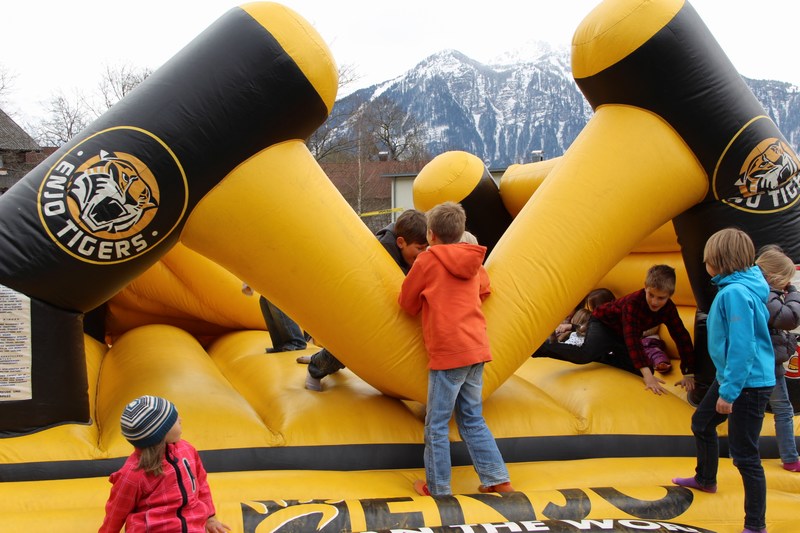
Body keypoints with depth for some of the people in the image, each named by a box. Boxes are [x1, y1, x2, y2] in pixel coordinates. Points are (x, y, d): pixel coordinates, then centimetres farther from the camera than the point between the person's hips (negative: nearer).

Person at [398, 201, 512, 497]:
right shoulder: (473, 260, 11)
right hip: (476, 349, 7)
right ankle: (498, 480, 15)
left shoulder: (427, 261, -6)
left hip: (448, 353, -7)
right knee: (472, 420, 17)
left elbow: (407, 303, 4)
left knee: (437, 425, 4)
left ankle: (437, 489, 10)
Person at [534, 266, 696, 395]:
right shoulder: (633, 302, -36)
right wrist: (647, 375, -51)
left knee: (641, 370, -3)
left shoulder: (668, 308, -17)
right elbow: (632, 338, -44)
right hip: (603, 323, -7)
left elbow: (682, 337, -11)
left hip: (621, 337, 7)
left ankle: (602, 357, 19)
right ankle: (543, 347, -19)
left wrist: (689, 374, -15)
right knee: (585, 355, -35)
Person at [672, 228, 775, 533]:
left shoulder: (735, 293, -25)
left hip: (748, 383, -11)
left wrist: (729, 392, -24)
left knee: (744, 455, -4)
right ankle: (705, 479, 51)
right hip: (729, 377, 11)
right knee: (701, 423, 28)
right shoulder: (743, 286, 6)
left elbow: (742, 347, -28)